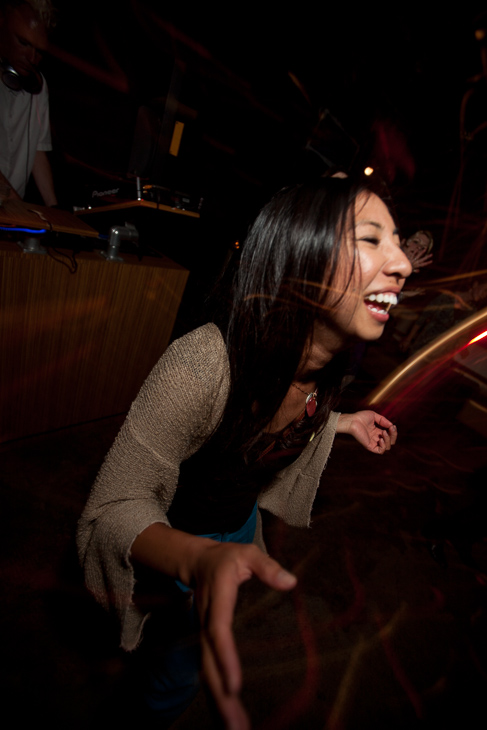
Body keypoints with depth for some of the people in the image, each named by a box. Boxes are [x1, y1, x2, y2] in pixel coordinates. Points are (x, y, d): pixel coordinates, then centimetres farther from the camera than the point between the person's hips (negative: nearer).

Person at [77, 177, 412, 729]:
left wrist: (342, 424, 3)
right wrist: (196, 558, -52)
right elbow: (115, 507, -33)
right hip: (174, 540, -6)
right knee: (177, 676, 22)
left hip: (241, 524, 7)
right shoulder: (203, 365, -42)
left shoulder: (322, 362, -18)